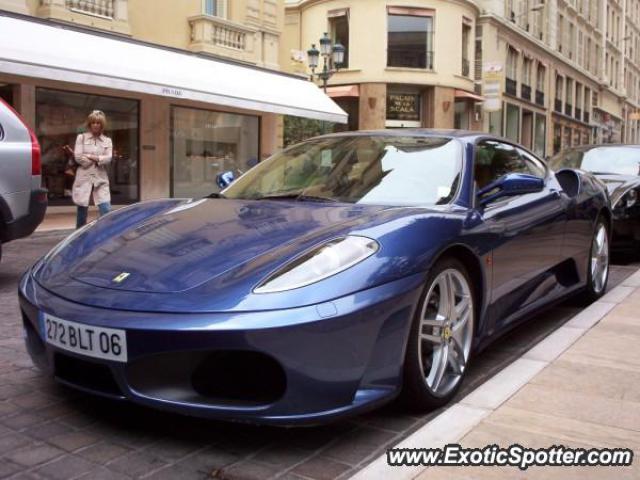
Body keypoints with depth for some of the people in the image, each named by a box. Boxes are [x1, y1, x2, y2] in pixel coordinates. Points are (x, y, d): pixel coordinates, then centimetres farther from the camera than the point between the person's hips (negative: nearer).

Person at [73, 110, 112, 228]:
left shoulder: (107, 140, 10)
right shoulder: (81, 137, 6)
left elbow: (108, 158, -4)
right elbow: (78, 157, -5)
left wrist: (89, 157, -7)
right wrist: (98, 159, -3)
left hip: (101, 178, 1)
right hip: (84, 177, -1)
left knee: (106, 211, -9)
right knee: (82, 210, 4)